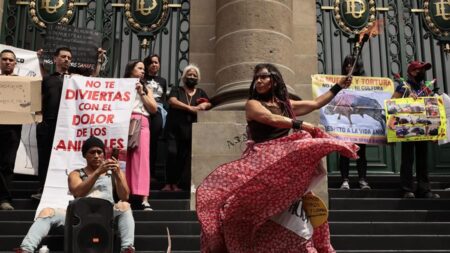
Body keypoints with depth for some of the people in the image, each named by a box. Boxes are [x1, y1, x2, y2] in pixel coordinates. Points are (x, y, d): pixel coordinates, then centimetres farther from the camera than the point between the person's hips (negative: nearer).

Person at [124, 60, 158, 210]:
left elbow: (154, 108, 13)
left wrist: (141, 93, 8)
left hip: (141, 123, 1)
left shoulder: (146, 89, 27)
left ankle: (144, 199, -18)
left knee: (142, 158, -12)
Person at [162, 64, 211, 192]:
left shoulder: (200, 93, 21)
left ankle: (176, 183, 0)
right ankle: (168, 183, -10)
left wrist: (204, 105, -10)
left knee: (185, 156, -4)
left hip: (190, 130, 3)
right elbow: (172, 101, -10)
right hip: (174, 129, -3)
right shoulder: (176, 90, 9)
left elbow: (209, 104, 15)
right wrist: (190, 108, -22)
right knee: (172, 153, -15)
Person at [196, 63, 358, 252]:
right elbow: (272, 119, -15)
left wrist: (338, 87, 21)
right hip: (260, 159, -4)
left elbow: (316, 103, 20)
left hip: (284, 159, 5)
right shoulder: (252, 104, 2)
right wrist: (301, 125, -18)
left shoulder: (285, 104, 18)